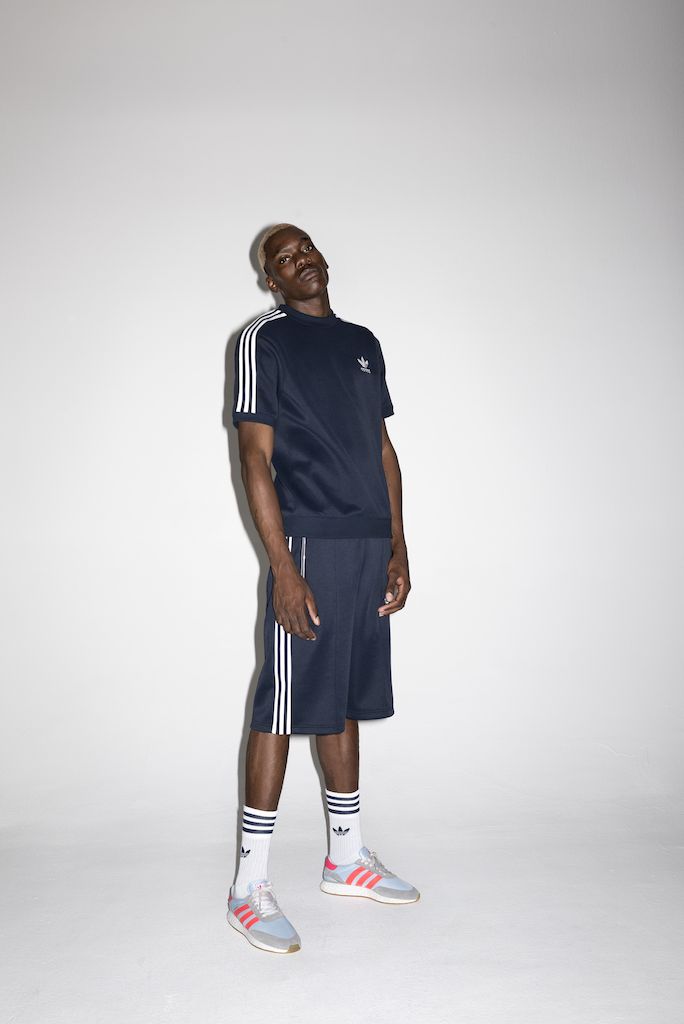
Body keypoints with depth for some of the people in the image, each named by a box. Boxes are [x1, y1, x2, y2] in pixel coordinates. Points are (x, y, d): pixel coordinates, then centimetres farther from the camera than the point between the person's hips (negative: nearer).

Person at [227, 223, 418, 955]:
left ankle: (347, 857, 28)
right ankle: (249, 885, 11)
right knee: (284, 707, -3)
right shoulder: (264, 338, -1)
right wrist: (282, 566, -16)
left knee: (345, 702, 14)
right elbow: (255, 454, -8)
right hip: (310, 546, -6)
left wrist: (398, 547, 11)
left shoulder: (362, 341, 18)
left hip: (371, 548, 6)